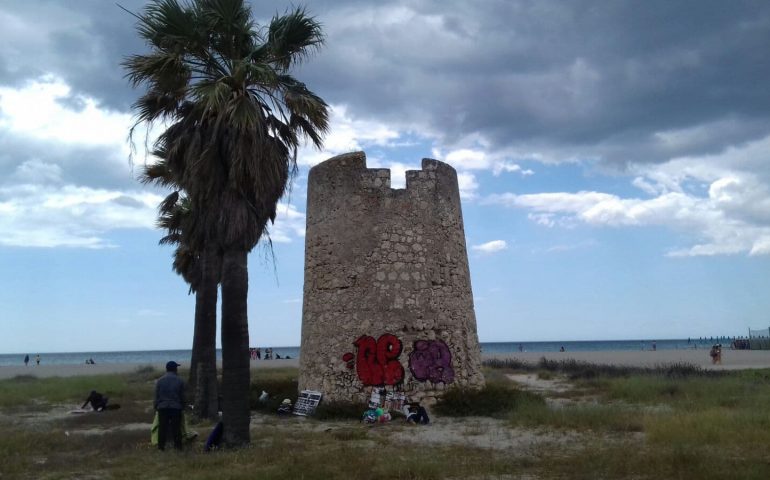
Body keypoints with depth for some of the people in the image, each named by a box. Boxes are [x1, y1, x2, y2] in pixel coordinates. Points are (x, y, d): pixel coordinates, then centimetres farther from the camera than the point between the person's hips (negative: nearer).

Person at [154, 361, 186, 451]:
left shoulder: (159, 381, 1)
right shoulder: (180, 381, -1)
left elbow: (156, 396, 3)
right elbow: (182, 396, 4)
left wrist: (156, 406, 13)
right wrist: (182, 406, 16)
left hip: (162, 407, 1)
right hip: (176, 407, -1)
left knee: (162, 428, 7)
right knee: (176, 427, 6)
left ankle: (161, 446, 10)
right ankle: (178, 446, 8)